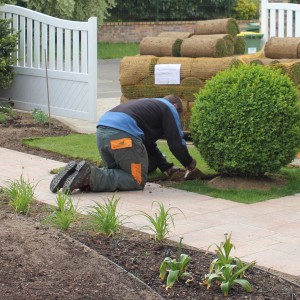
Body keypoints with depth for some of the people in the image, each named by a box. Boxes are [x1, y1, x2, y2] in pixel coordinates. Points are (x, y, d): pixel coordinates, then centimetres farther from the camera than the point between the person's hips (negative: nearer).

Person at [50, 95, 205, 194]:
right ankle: (90, 176, -20)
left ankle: (77, 173, -2)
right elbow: (176, 143, 9)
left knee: (115, 172, 24)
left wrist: (167, 168, 41)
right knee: (137, 181, 0)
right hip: (122, 134, -8)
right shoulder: (169, 108, 16)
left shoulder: (150, 104, 40)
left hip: (102, 130, 8)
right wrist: (190, 164, 25)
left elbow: (149, 145, 41)